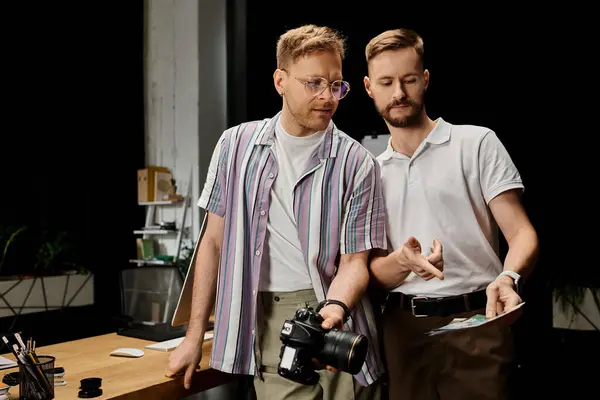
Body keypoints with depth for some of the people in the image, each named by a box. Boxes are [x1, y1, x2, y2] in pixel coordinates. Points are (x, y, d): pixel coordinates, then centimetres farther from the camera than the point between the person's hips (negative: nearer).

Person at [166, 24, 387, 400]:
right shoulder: (236, 144, 3)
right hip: (268, 323, 1)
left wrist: (334, 308, -25)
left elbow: (354, 260, -3)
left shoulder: (357, 163, -5)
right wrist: (195, 334, 7)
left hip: (337, 318, -1)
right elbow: (215, 241, 7)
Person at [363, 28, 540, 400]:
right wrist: (401, 262, -16)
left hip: (476, 322, -3)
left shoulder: (477, 142, 0)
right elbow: (374, 269, 7)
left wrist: (509, 277, -28)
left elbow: (521, 233, -6)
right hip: (403, 327, 3)